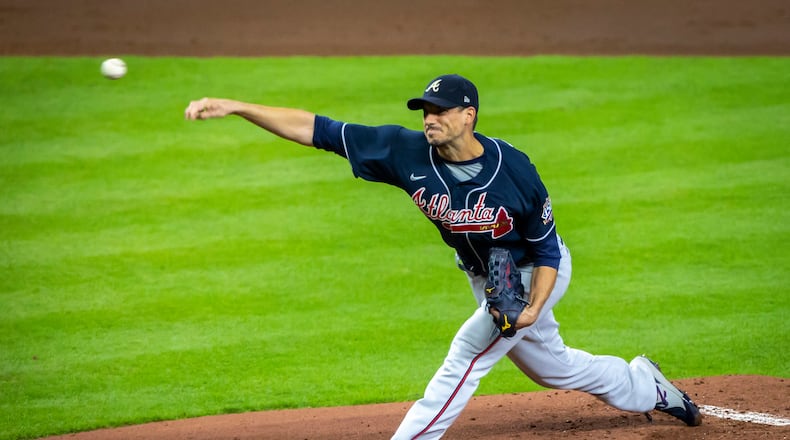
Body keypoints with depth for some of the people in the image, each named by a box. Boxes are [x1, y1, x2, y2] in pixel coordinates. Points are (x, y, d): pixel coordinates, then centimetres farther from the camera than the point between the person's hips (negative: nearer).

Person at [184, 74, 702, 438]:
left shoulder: (514, 170, -33)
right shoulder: (409, 152, -24)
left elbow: (546, 247, -21)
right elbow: (318, 130, -27)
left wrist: (532, 309, -36)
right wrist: (236, 107, -35)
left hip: (535, 274, -6)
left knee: (466, 355, -16)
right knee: (551, 365, 21)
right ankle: (645, 386, 45)